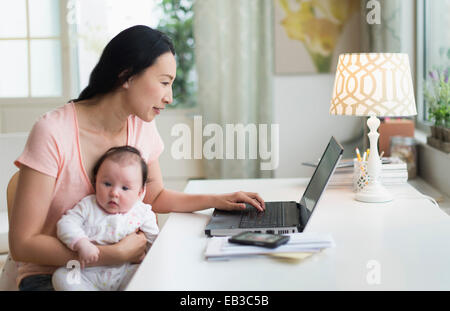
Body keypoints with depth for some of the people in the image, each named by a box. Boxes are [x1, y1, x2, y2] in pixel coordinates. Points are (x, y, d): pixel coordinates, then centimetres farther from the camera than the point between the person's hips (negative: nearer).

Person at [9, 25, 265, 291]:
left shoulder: (141, 126, 0)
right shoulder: (53, 132, -20)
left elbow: (156, 197, 19)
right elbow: (22, 244, -20)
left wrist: (217, 200, 4)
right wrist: (116, 254, -23)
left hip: (116, 267, 5)